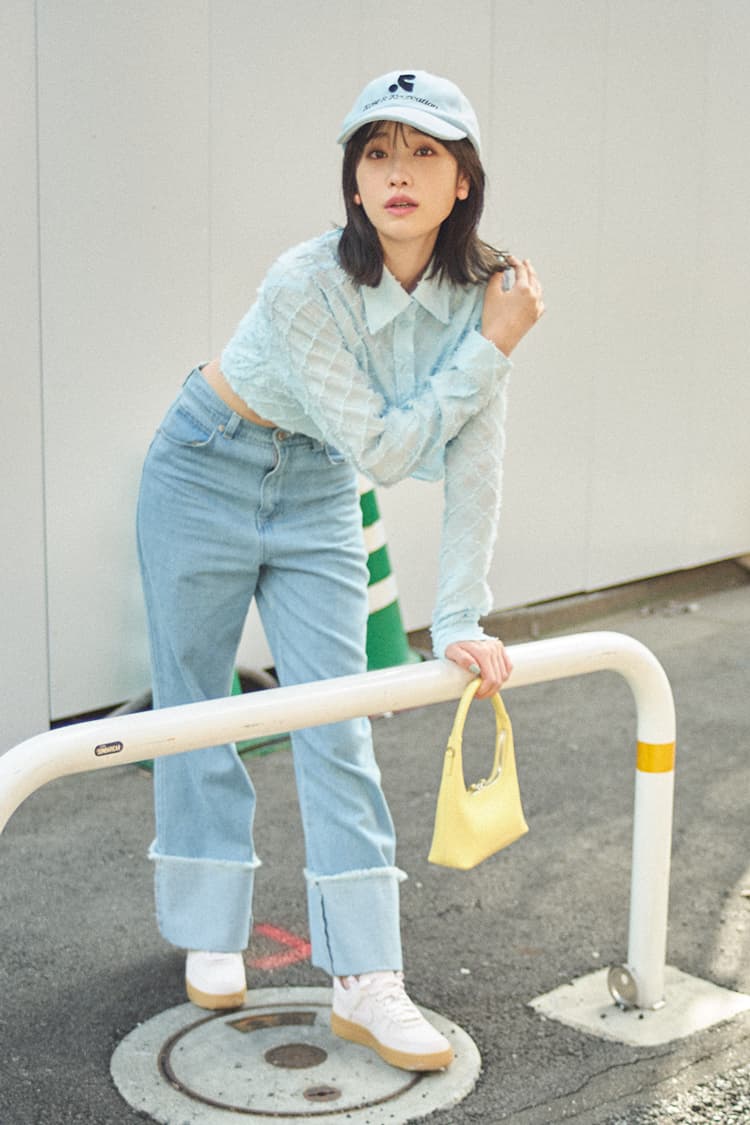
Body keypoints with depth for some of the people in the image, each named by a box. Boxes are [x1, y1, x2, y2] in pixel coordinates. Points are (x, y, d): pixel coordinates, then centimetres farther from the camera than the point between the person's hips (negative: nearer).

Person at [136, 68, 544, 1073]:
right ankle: (210, 935, 26)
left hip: (314, 492, 4)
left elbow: (472, 465, -14)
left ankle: (365, 981, 2)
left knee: (337, 720, -2)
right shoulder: (305, 286, -31)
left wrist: (461, 622, -16)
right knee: (195, 708, 6)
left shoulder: (479, 290, -16)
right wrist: (492, 349, -27)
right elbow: (384, 449, -28)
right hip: (205, 471, -3)